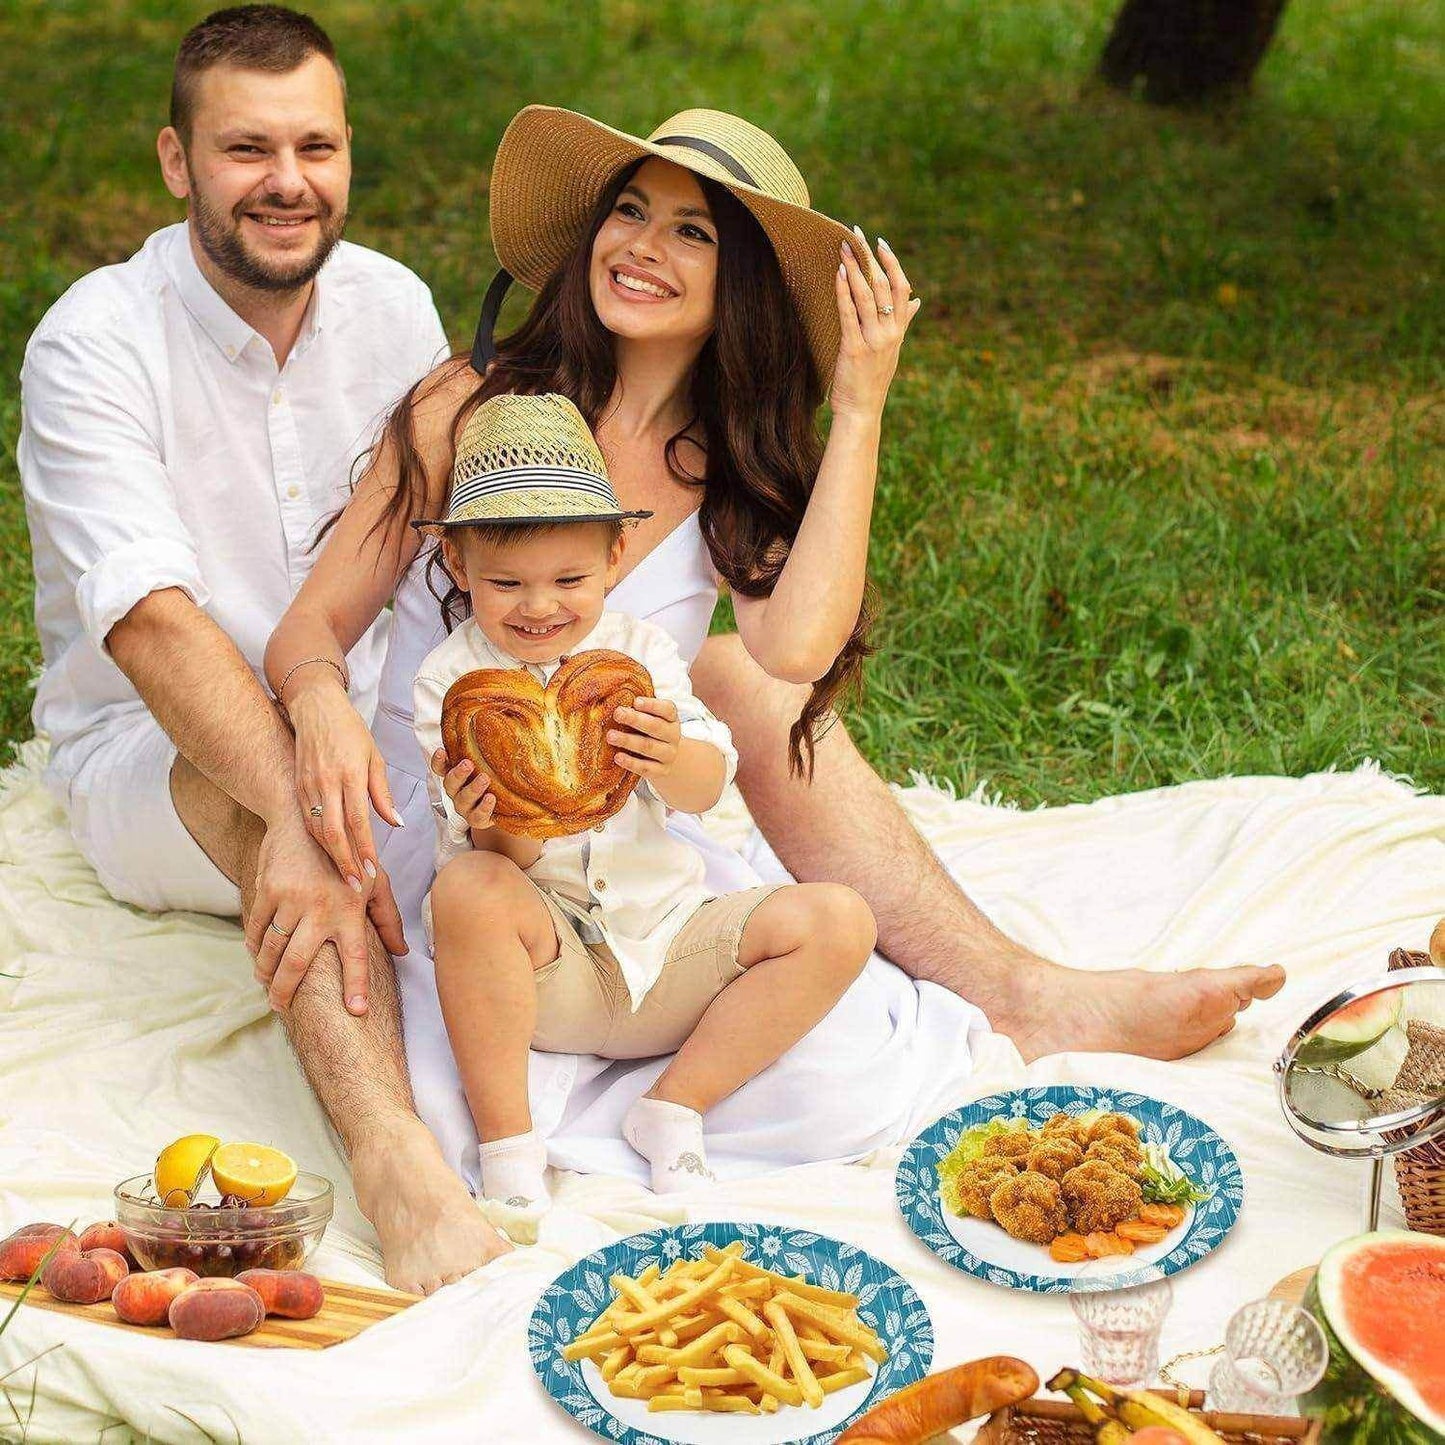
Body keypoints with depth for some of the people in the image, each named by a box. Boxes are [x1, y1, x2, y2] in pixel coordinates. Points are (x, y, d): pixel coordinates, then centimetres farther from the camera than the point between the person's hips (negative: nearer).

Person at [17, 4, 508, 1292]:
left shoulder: (393, 306, 0)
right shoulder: (94, 344, -17)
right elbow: (151, 618, -31)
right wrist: (298, 822, -45)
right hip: (149, 761, -5)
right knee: (272, 774, -39)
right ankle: (388, 1148, -53)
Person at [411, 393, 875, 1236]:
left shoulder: (638, 650, 7)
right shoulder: (452, 682, -3)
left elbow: (710, 787, -2)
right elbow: (484, 854, -9)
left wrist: (672, 757, -26)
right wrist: (502, 830, -34)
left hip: (664, 930, 4)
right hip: (543, 963, -3)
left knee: (839, 921, -15)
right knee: (467, 887, -36)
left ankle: (676, 1106, -9)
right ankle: (506, 1145, -24)